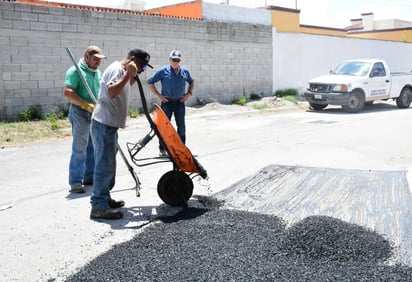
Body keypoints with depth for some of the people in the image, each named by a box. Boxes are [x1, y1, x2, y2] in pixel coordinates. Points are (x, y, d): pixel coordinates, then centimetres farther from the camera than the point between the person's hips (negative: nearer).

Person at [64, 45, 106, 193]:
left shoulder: (98, 72, 14)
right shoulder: (75, 71, -10)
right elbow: (67, 92, -20)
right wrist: (86, 105, -24)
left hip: (96, 114, 8)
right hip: (80, 113, -8)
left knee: (93, 147, 12)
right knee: (79, 149, -7)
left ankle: (89, 177, 24)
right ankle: (75, 182, -1)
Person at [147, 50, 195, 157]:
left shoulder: (185, 71, 4)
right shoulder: (163, 71, -6)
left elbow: (191, 82, 21)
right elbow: (150, 82, -2)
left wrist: (189, 93, 7)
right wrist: (158, 95, -6)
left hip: (180, 102, 3)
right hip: (167, 102, -3)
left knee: (181, 126, 8)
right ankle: (162, 149, 9)